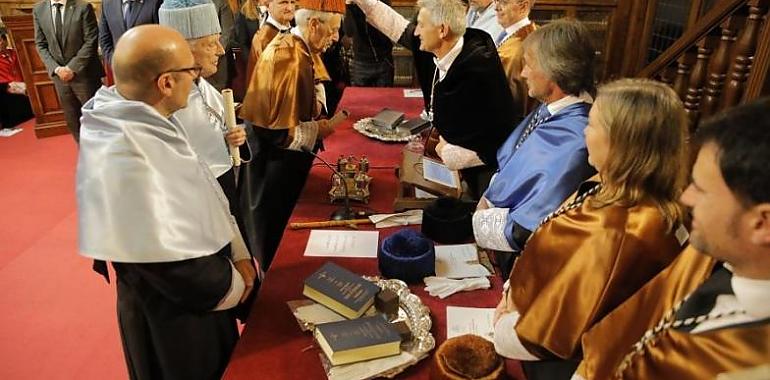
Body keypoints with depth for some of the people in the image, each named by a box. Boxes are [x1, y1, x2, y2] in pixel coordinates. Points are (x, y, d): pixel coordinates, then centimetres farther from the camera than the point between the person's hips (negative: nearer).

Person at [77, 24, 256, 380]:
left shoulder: (148, 123, -7)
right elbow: (170, 266, -31)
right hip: (175, 315, -8)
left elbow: (202, 193, 3)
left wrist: (237, 254, -3)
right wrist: (233, 284, -13)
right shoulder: (123, 158, -35)